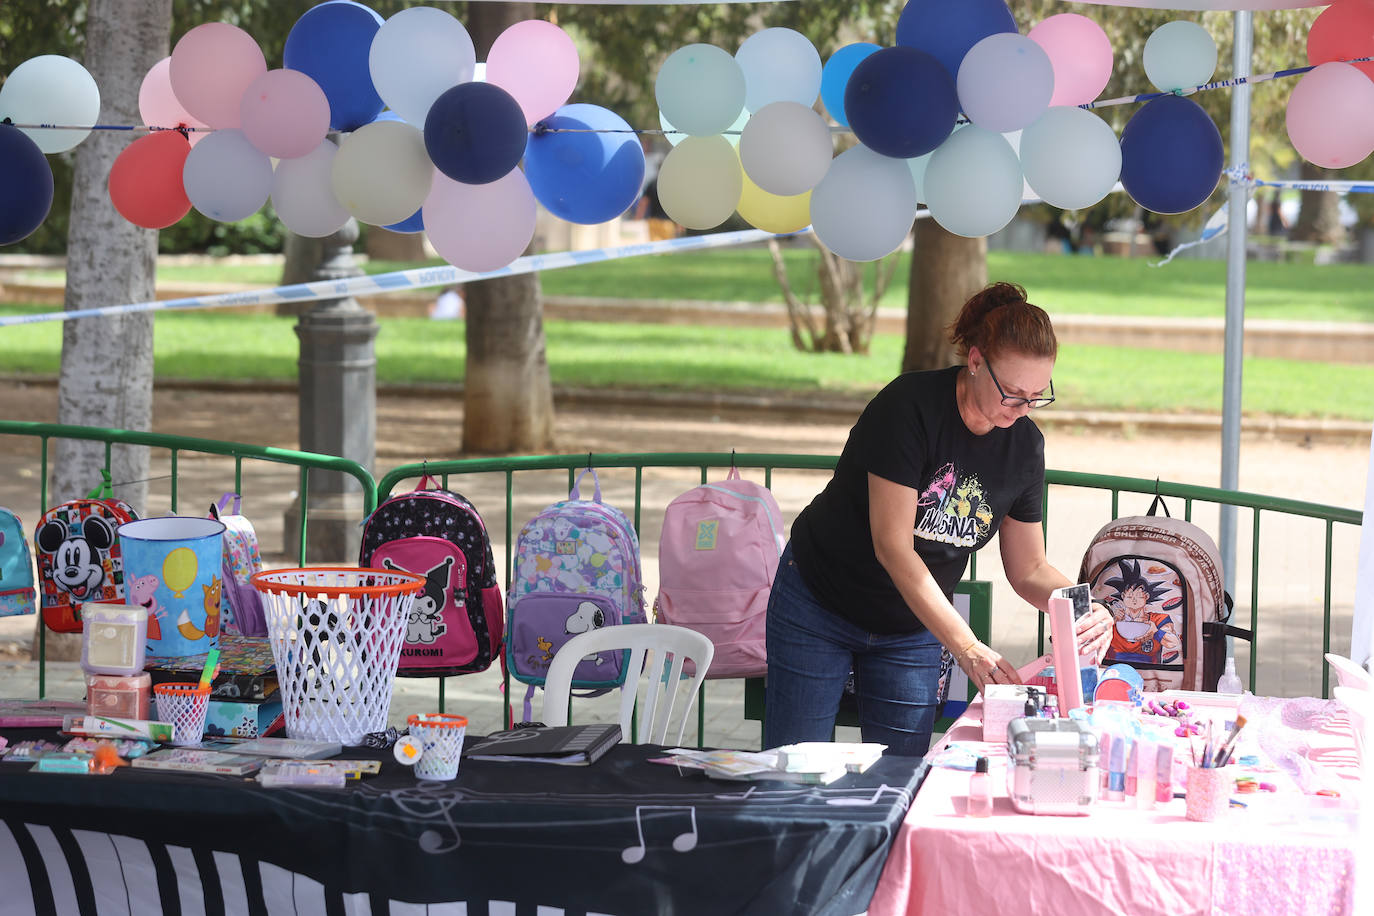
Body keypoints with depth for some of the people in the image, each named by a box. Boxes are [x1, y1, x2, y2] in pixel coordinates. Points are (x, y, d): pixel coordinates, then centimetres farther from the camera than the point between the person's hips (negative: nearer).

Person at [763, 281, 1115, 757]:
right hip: (820, 607, -4)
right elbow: (892, 546, -30)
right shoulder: (910, 406, -25)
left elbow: (1029, 570, 2)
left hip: (914, 631, 5)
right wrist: (967, 647, -38)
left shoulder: (1025, 445, -7)